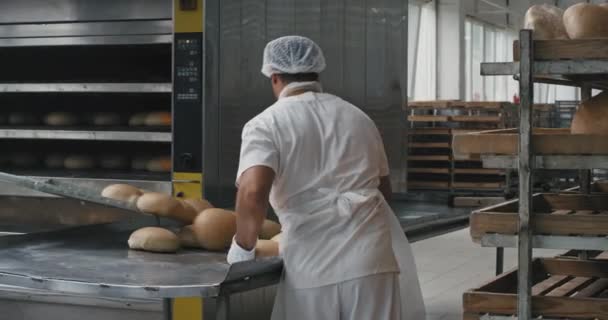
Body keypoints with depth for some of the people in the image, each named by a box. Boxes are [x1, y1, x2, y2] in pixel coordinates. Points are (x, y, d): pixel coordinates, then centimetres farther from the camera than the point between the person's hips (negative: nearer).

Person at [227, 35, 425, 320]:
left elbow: (253, 192, -18)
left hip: (312, 264, -3)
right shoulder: (359, 118, 15)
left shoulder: (266, 124, -1)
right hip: (371, 258, 4)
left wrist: (243, 247, -4)